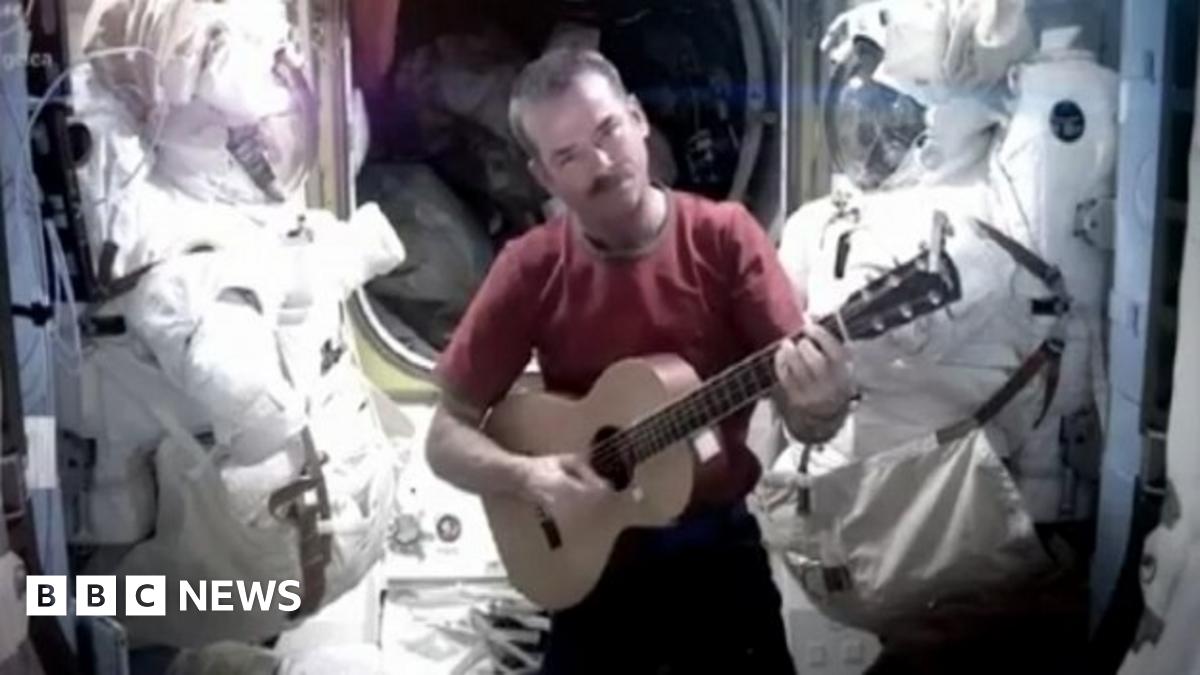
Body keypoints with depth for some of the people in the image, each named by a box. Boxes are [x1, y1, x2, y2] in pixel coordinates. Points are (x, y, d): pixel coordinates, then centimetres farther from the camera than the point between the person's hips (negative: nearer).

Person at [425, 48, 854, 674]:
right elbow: (447, 436, -3)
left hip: (717, 542, 0)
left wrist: (821, 403, -34)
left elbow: (806, 421, -12)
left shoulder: (723, 236, -9)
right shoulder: (531, 269, -8)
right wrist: (526, 476, -22)